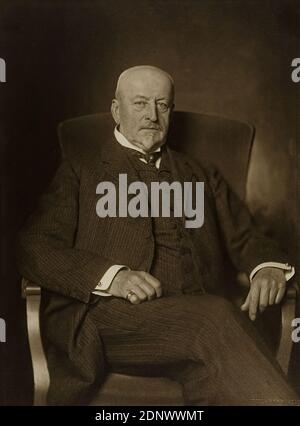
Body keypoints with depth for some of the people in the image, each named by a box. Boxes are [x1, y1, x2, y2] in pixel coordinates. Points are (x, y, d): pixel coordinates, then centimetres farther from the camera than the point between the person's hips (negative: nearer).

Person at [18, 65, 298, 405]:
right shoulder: (81, 170, 16)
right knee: (217, 316, -32)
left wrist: (269, 267, -2)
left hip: (196, 322, 3)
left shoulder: (203, 176, 27)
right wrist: (110, 276, -13)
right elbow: (32, 247, 5)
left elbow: (245, 238, 24)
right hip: (105, 318, -2)